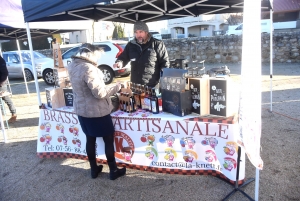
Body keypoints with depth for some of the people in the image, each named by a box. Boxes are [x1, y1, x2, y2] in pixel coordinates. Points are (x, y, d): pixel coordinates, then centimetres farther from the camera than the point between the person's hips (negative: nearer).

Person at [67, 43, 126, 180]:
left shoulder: (72, 66, 3)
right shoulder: (88, 68, -25)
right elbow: (99, 93, -26)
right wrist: (117, 87, -15)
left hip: (81, 110, 8)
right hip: (97, 111, -8)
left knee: (90, 139, 19)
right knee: (109, 140, 8)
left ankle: (94, 169, 32)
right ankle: (113, 171, 20)